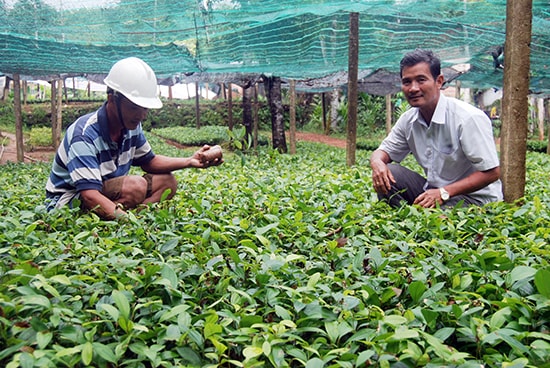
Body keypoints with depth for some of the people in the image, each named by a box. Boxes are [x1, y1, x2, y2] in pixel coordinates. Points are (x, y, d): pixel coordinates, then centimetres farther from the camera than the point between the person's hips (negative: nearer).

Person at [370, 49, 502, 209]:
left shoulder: (469, 118, -21)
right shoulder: (409, 119, 1)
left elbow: (492, 172, -21)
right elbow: (385, 151, 10)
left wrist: (444, 193, -28)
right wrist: (377, 162, -17)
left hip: (475, 197, -6)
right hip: (433, 191, 7)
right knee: (384, 174, -12)